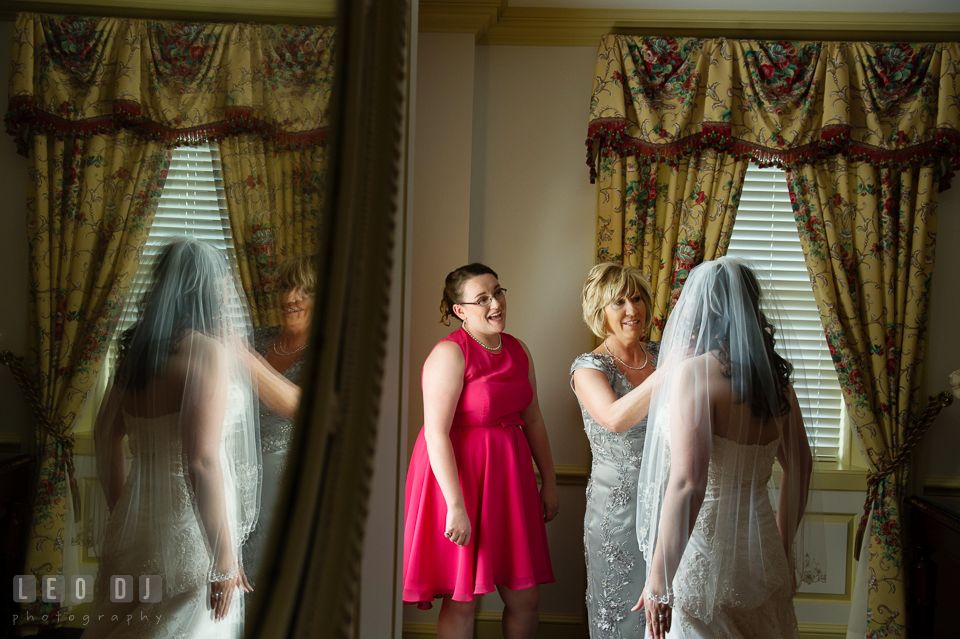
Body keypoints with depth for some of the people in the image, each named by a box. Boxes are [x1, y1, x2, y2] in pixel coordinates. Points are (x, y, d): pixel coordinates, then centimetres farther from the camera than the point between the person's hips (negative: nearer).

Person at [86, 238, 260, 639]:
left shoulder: (137, 348, 7)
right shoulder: (208, 350, -16)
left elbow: (105, 435, 17)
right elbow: (201, 462, -22)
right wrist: (225, 563, -18)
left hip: (135, 523, 8)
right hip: (187, 528, -8)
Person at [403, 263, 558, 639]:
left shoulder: (518, 350, 9)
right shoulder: (450, 353, -14)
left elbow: (532, 419, 17)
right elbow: (436, 434, -20)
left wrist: (549, 481, 15)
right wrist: (456, 505, -24)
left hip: (509, 477, 7)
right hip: (457, 474, -7)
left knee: (525, 597, 8)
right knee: (462, 601, 2)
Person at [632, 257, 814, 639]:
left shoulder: (695, 371, -17)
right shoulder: (774, 374, 4)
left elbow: (687, 483, -24)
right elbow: (800, 466, 13)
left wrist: (659, 581, -20)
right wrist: (783, 548, 25)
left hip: (705, 553, -7)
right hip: (763, 556, 7)